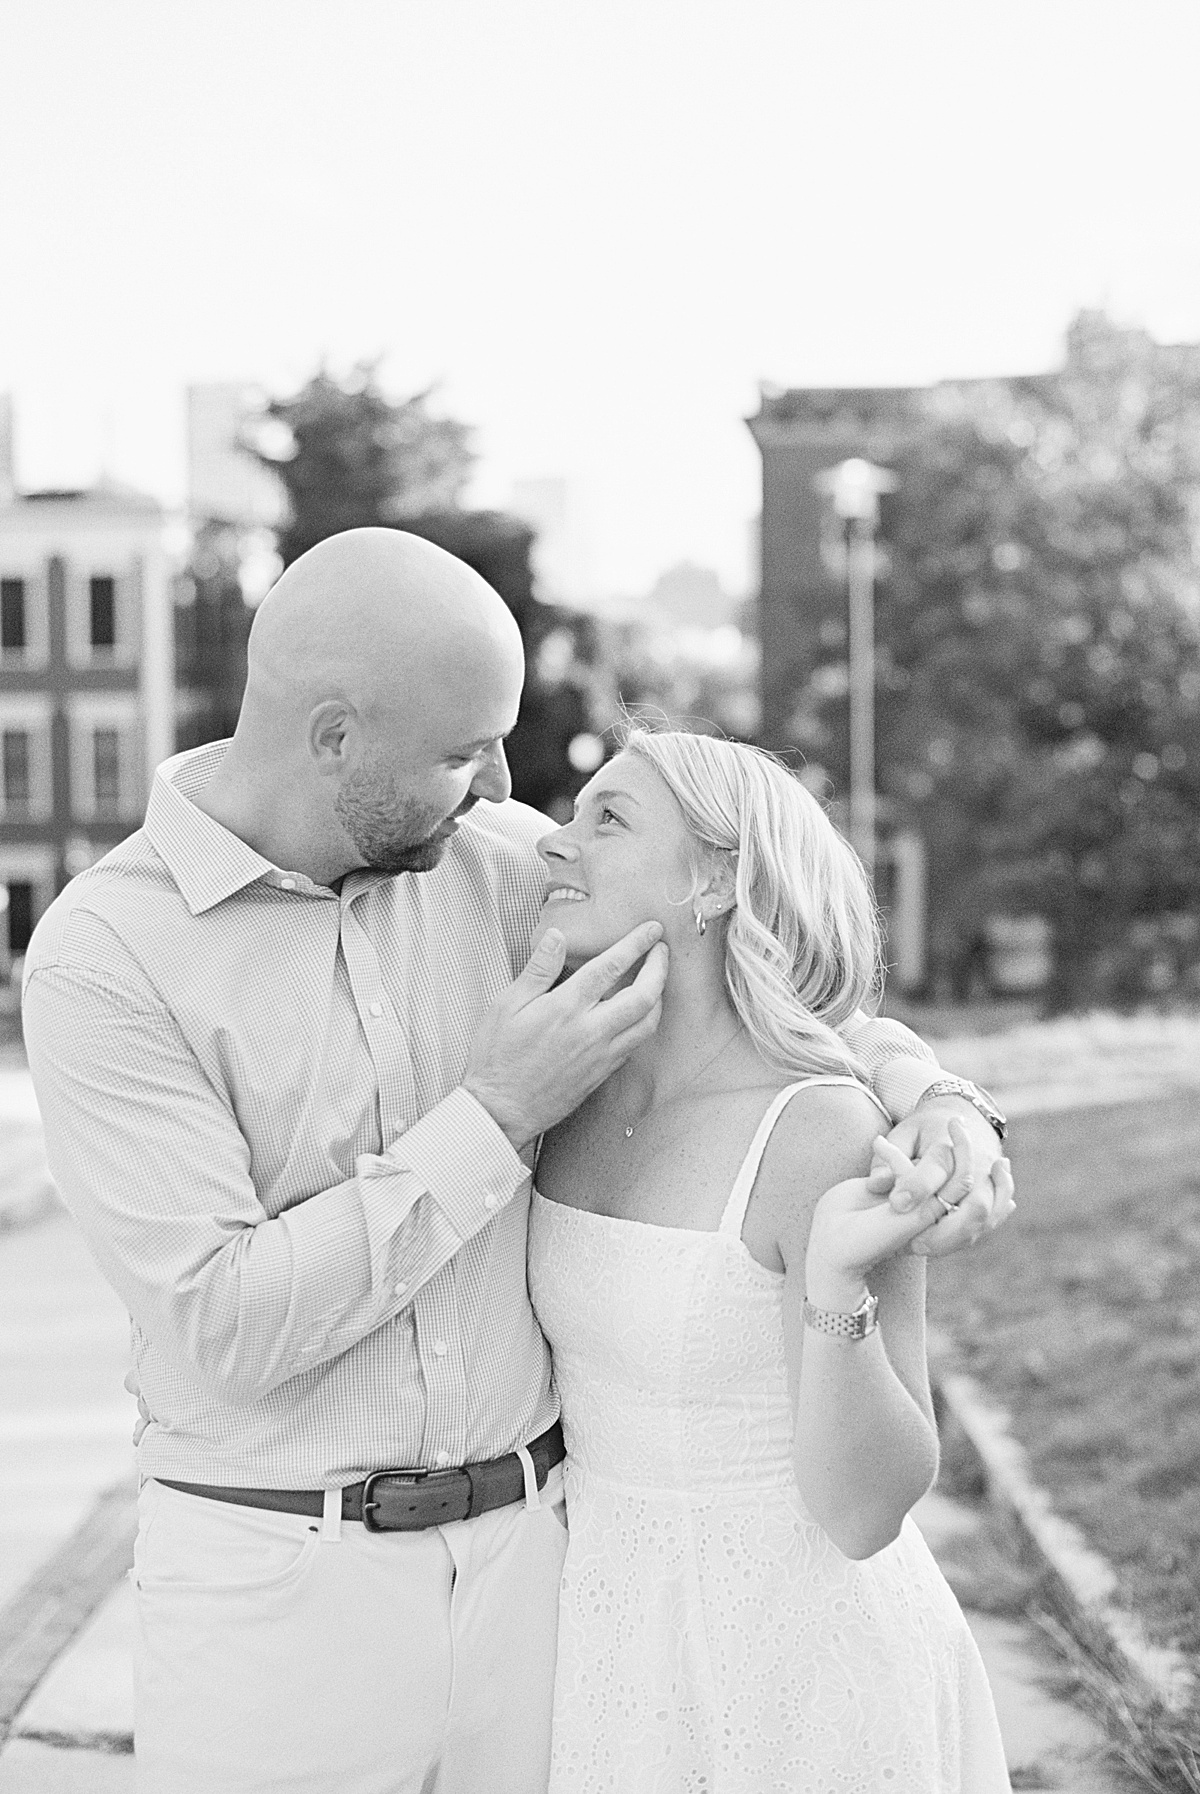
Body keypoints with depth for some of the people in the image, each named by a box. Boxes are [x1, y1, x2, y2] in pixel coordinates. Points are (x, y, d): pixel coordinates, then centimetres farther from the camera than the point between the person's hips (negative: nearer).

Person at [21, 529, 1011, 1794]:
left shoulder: (496, 859, -2)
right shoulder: (99, 959, -15)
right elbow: (222, 1329, -21)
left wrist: (930, 1096, -14)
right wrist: (496, 1116, -23)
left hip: (523, 1552, 4)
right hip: (273, 1589, -4)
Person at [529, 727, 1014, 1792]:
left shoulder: (832, 1139, -23)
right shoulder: (574, 1087, -3)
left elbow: (864, 1510, -21)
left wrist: (837, 1284, -37)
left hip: (802, 1671, -6)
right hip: (623, 1645, 6)